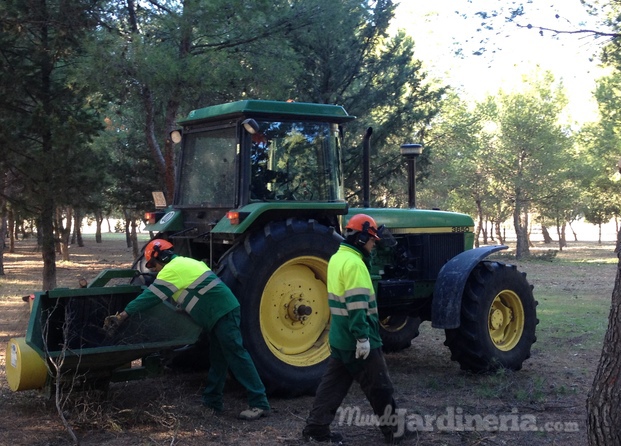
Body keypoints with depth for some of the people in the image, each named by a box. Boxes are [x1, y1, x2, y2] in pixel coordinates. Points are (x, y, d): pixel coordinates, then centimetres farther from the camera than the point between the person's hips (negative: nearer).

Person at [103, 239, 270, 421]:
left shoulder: (172, 269, -8)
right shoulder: (184, 263, 22)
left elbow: (151, 296, -12)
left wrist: (123, 315, -10)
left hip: (223, 312, -11)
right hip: (222, 311, 11)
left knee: (236, 356, -11)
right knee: (218, 359, 14)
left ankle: (259, 404, -11)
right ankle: (212, 403, 22)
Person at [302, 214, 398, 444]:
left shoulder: (337, 258, 12)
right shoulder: (353, 263, -20)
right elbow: (357, 304, -25)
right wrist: (363, 337, -24)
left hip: (340, 338, 10)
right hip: (356, 340, -9)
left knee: (333, 383, 13)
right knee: (379, 387, 4)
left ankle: (316, 427, 15)